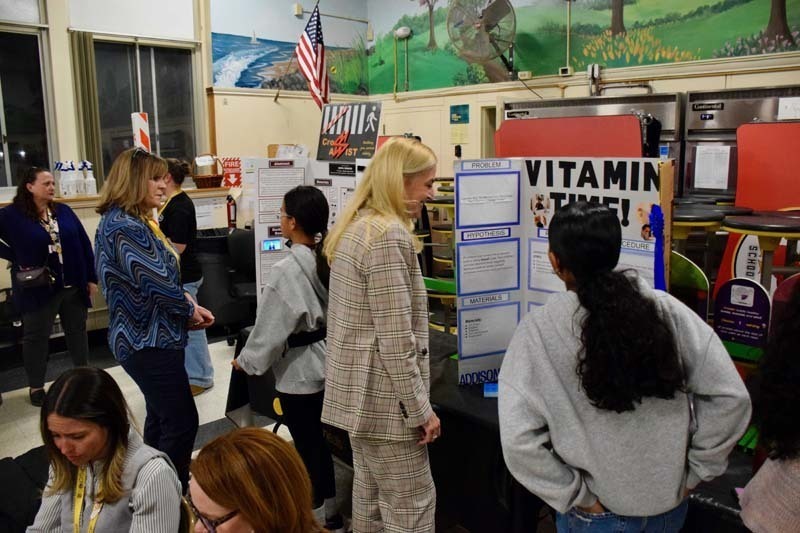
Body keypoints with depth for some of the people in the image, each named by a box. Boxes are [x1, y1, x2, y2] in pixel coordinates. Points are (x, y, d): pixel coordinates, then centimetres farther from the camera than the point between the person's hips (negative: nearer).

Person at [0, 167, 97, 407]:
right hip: (38, 288, -3)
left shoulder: (64, 211, 3)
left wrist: (91, 277, 2)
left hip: (73, 285, 4)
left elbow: (84, 243, 4)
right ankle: (36, 386, 23)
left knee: (77, 330, 15)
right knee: (36, 336, 9)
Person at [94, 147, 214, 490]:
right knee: (182, 423, -3)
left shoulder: (132, 222, 12)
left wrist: (188, 305, 0)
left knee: (161, 417, 21)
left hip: (146, 337, 11)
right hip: (149, 342, -11)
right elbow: (156, 282, -27)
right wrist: (189, 309, -9)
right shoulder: (124, 227, -22)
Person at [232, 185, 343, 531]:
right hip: (325, 364, 7)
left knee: (306, 446, 8)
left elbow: (271, 326, -17)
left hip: (299, 371, -7)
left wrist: (247, 360, -2)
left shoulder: (286, 270, -23)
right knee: (318, 441, 20)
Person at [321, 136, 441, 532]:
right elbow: (397, 341, -23)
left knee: (369, 495, 20)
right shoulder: (389, 236, -20)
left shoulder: (356, 226, 10)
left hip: (358, 389, 10)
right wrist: (421, 409, -15)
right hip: (383, 396, -10)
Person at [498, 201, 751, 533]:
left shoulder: (539, 330, -19)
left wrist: (576, 496, -10)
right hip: (671, 504, 3)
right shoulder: (666, 309, -12)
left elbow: (518, 441, -23)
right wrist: (694, 472, 1)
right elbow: (730, 397, -8)